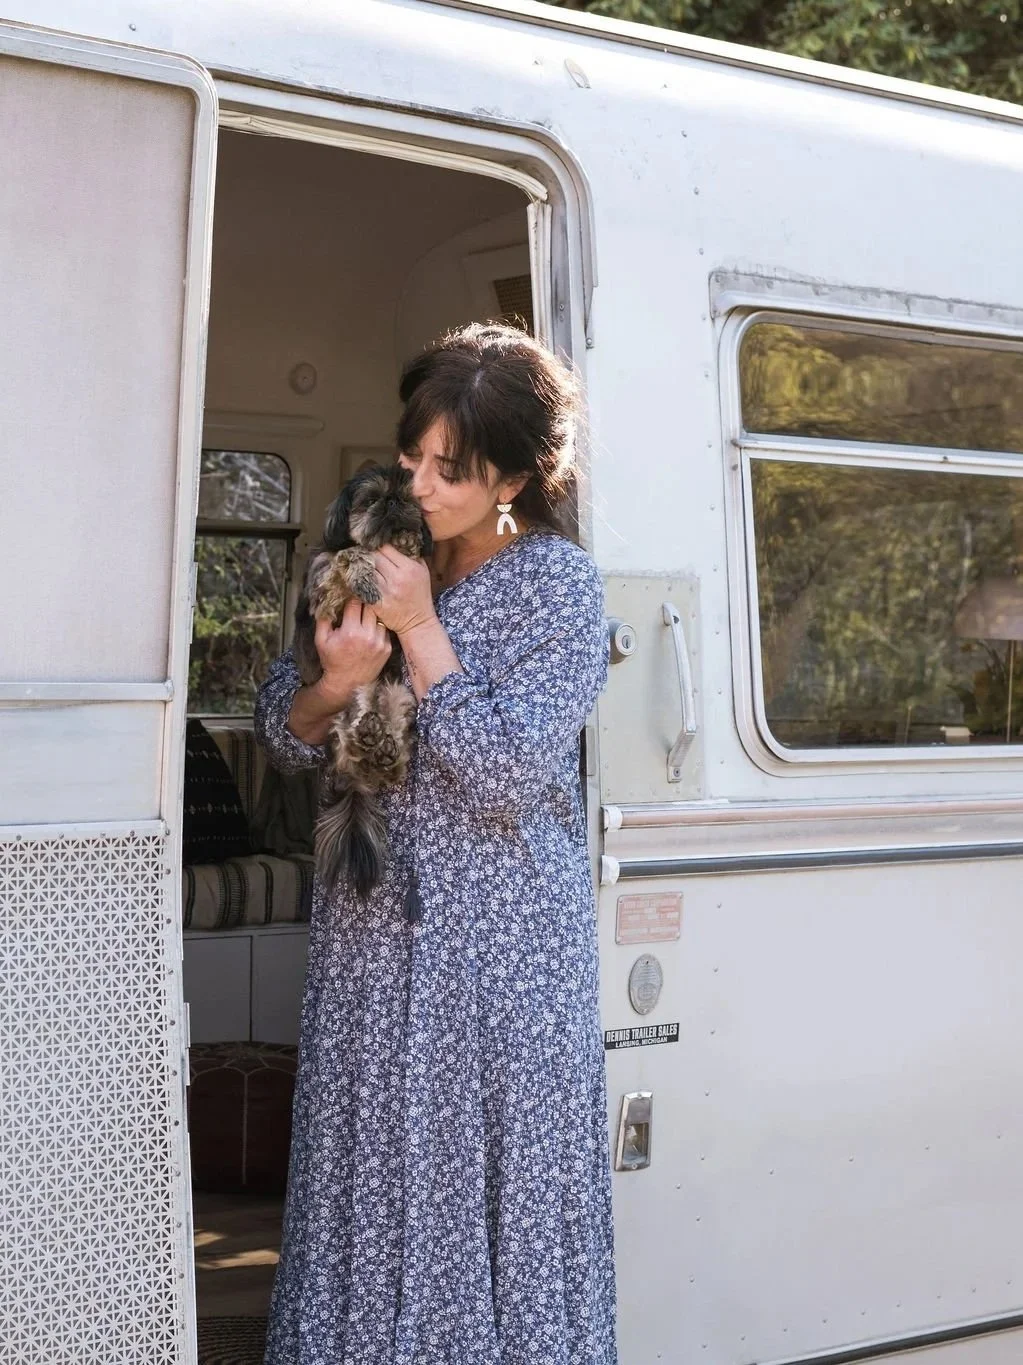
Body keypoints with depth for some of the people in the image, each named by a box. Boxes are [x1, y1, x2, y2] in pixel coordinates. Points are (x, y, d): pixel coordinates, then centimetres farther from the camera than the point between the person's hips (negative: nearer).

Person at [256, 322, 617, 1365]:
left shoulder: (558, 584, -7)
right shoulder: (364, 561, 8)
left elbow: (509, 774, -16)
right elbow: (281, 737, 8)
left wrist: (422, 630, -16)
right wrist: (334, 683, -13)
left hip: (503, 936, -4)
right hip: (371, 925, 5)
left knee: (501, 1174, 1)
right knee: (369, 1173, 9)